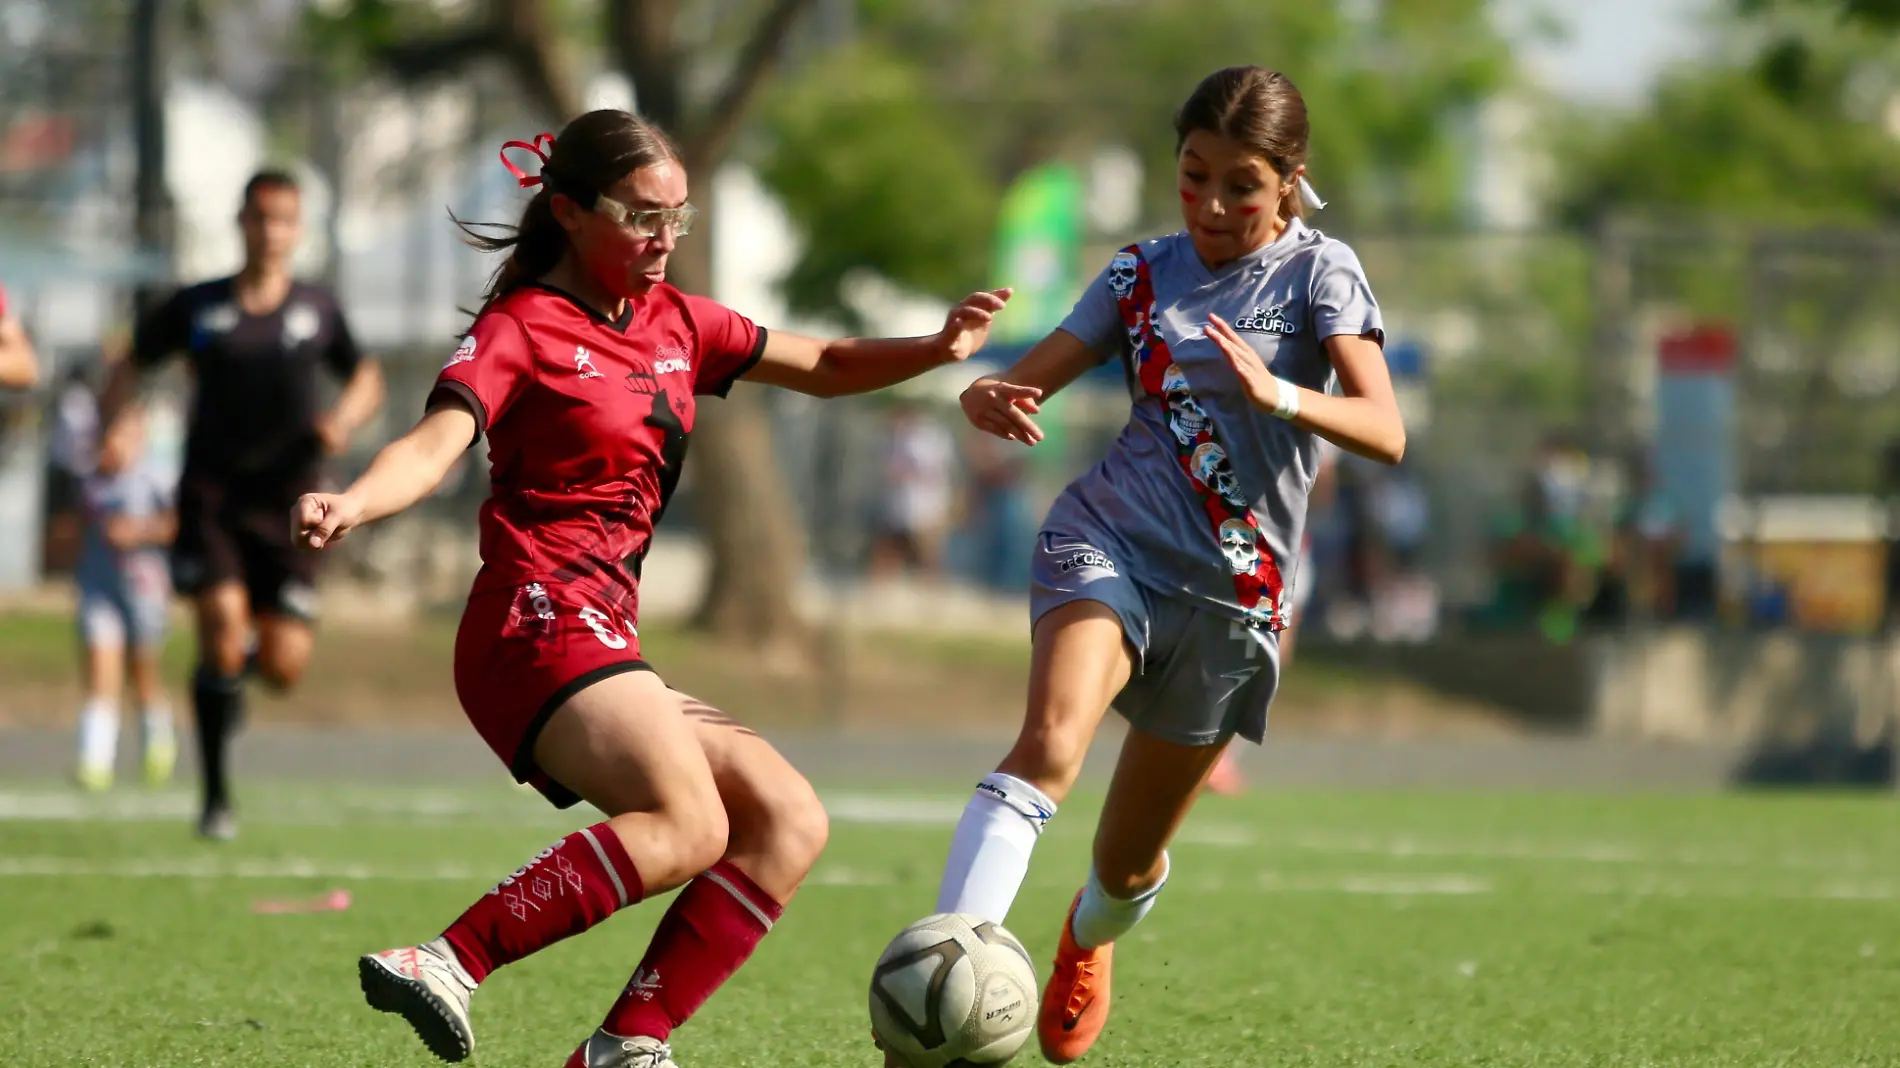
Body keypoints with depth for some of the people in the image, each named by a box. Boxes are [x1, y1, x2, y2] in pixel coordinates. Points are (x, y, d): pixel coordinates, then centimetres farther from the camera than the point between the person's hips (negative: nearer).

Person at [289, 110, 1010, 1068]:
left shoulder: (674, 324, 19)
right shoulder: (521, 330, -3)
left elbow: (824, 369, 26)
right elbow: (433, 447, -19)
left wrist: (936, 350, 7)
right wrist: (351, 505, -40)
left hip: (604, 643, 9)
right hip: (541, 621, -9)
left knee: (789, 821, 1)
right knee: (688, 825, -28)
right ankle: (448, 963, -34)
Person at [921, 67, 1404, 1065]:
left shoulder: (1318, 272, -2)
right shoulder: (1146, 271, 7)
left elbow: (1385, 432, -16)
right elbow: (1025, 382, 5)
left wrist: (1280, 394, -35)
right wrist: (988, 399, -20)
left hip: (1232, 592, 0)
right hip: (1109, 541, 0)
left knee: (1129, 859, 13)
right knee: (1049, 742, -31)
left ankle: (1088, 939, 51)